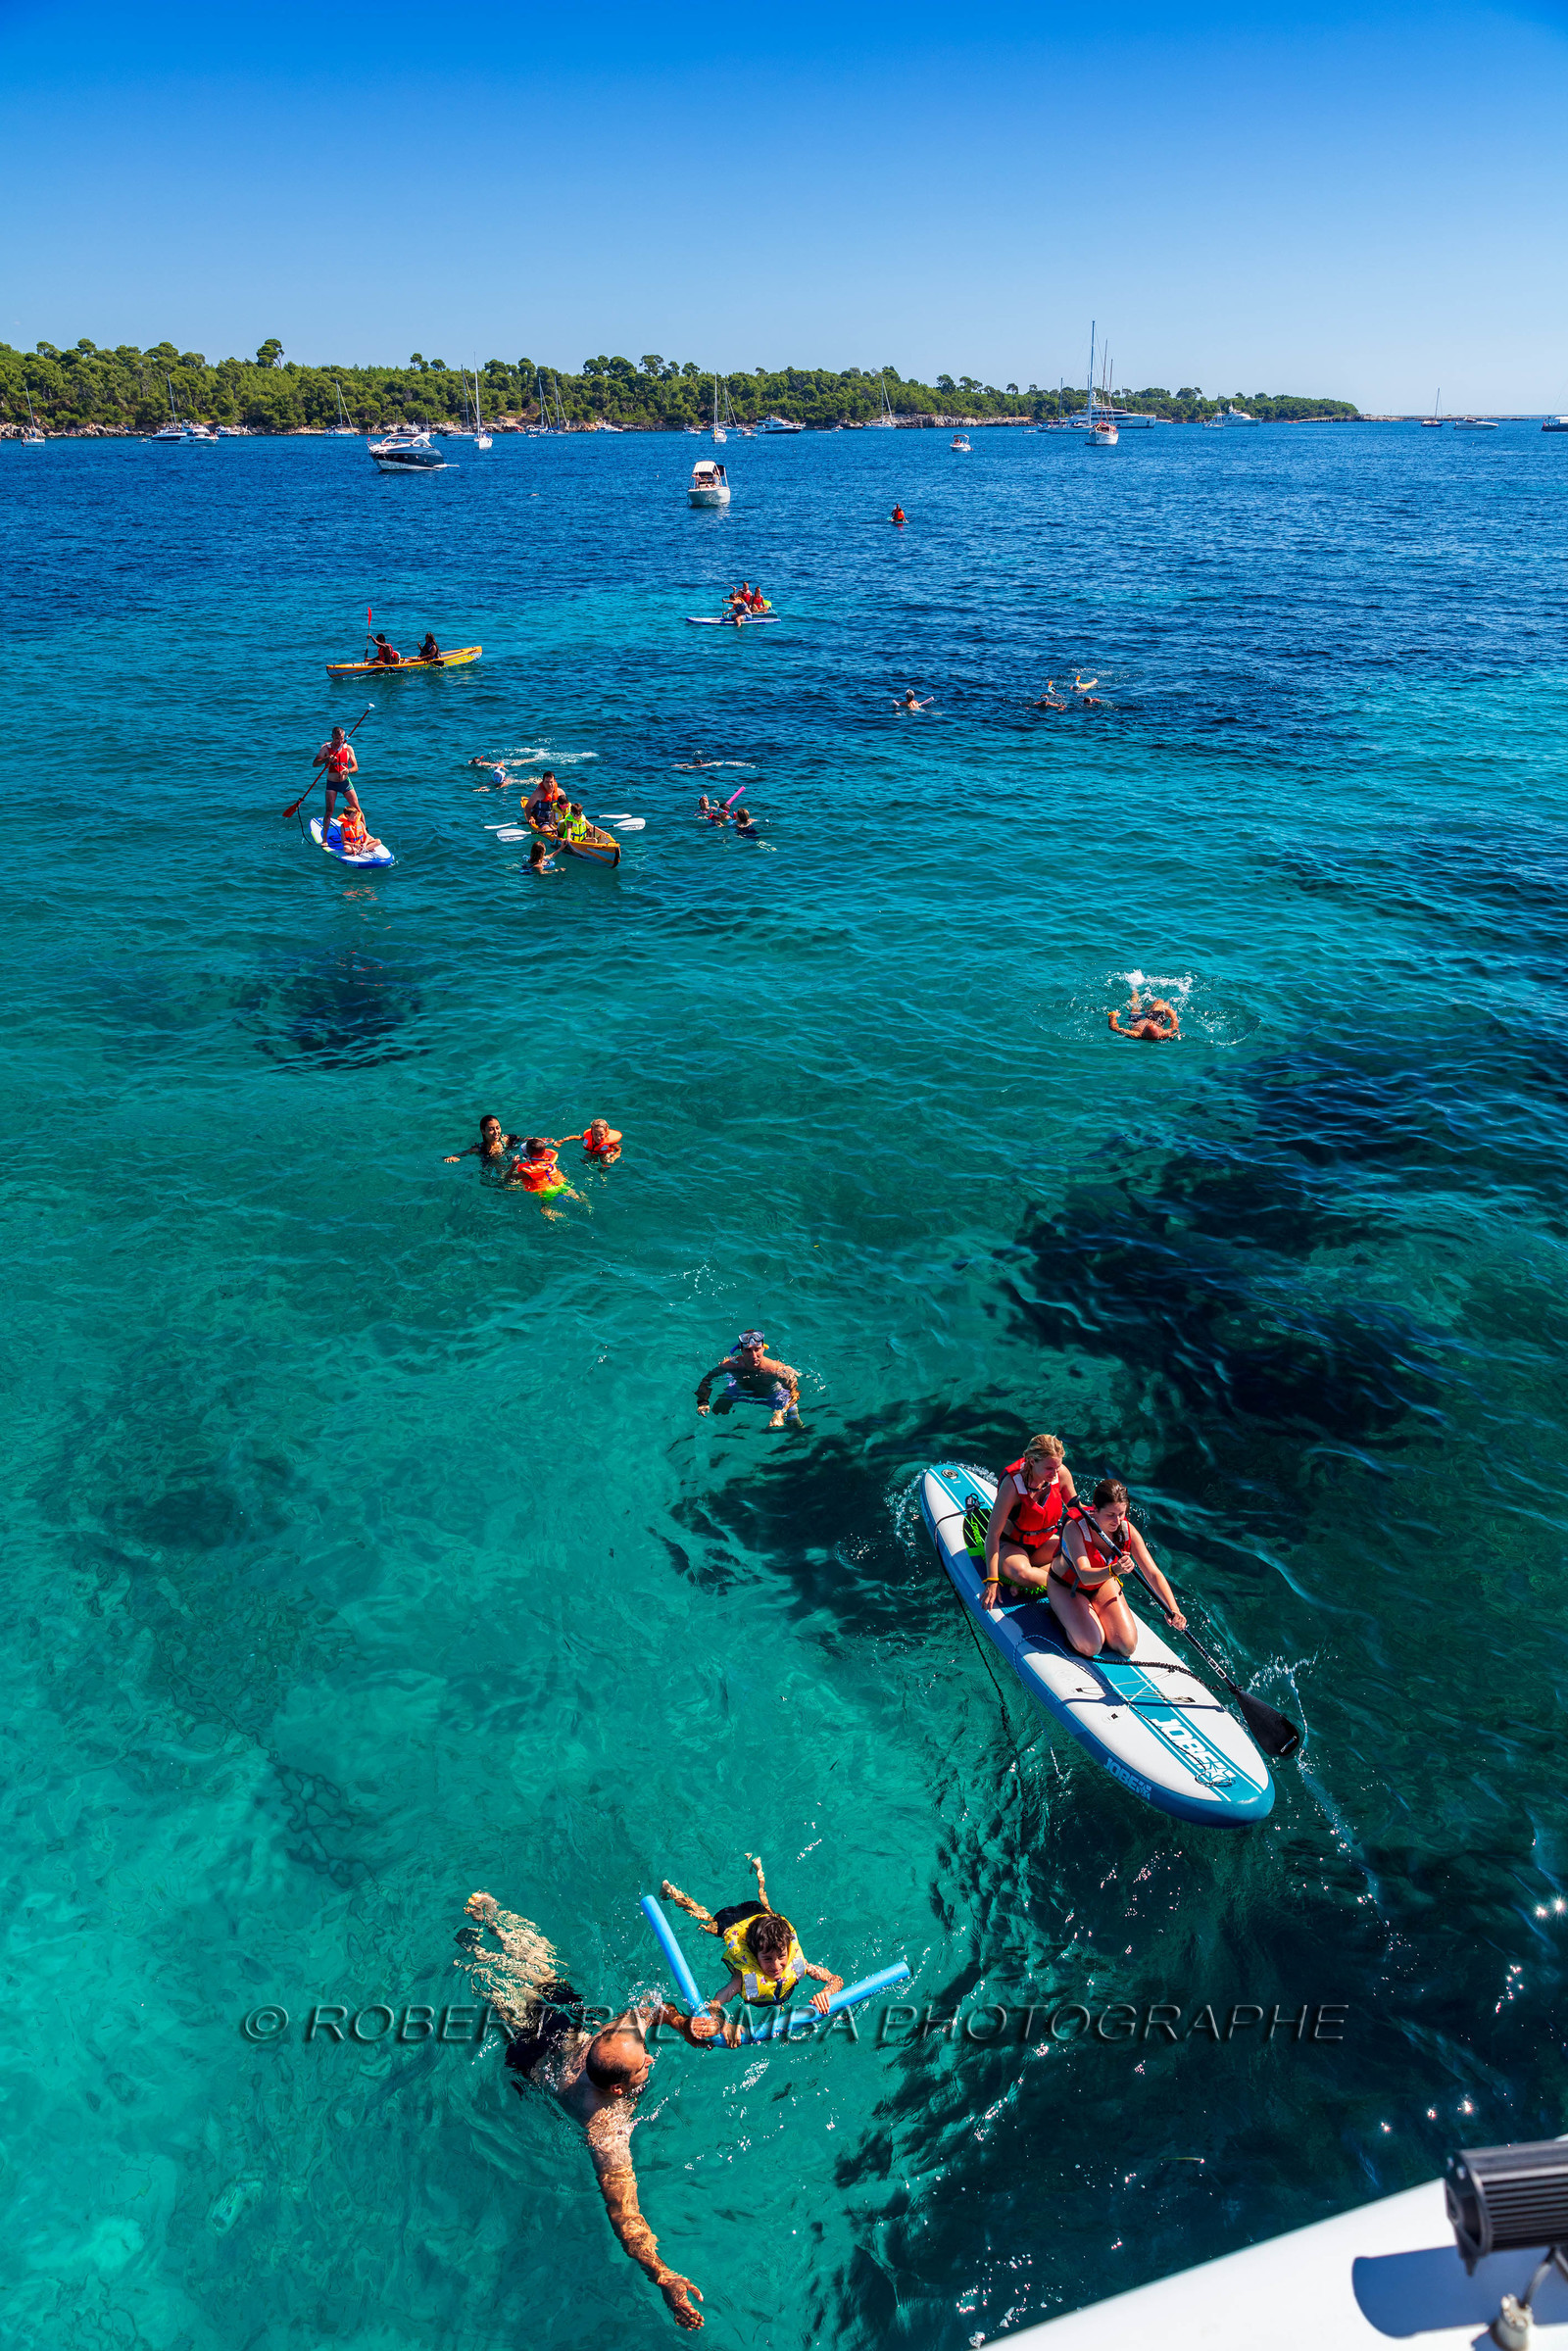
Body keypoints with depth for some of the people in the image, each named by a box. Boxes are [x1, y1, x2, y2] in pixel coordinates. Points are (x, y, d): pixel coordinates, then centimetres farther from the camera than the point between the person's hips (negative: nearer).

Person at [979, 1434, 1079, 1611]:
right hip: (1011, 1543, -5)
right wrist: (992, 1581, -30)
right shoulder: (1013, 1484, -30)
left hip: (1046, 1540, 5)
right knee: (1020, 1572, -39)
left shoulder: (1061, 1473, -16)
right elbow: (993, 1533, -27)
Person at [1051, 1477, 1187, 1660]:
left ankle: (1094, 1612, 15)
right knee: (1091, 1647, -22)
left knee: (1127, 1646, -10)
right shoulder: (1074, 1528, -33)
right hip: (1067, 1587, -4)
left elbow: (1153, 1573, -24)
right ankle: (1062, 1615, 7)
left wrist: (1173, 1610, -39)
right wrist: (1114, 1570, -63)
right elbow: (1085, 1575, -42)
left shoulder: (1127, 1530, -21)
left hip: (1103, 1585, 4)